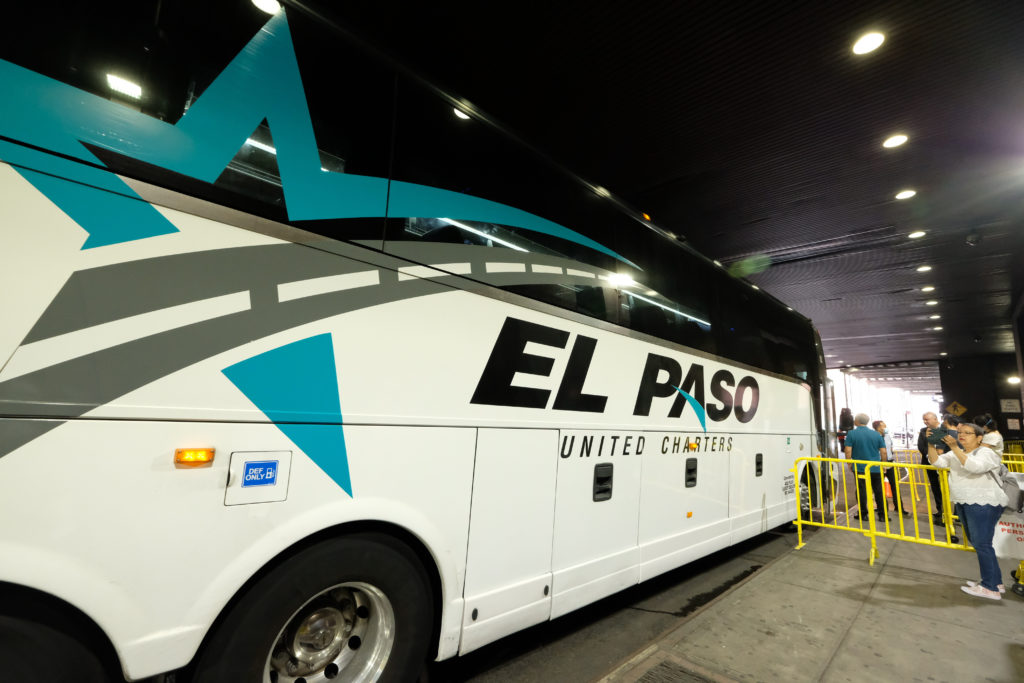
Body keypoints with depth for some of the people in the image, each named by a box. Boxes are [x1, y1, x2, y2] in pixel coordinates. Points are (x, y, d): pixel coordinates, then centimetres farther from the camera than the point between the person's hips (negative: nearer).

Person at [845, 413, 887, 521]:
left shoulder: (852, 434, -6)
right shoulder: (876, 434, 3)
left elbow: (848, 451, -12)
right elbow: (883, 452, 2)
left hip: (859, 468, -3)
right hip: (875, 469, 3)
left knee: (862, 491, 4)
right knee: (879, 492, 11)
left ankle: (863, 514, 10)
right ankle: (882, 515, 17)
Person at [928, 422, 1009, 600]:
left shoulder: (985, 452, -8)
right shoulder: (956, 453, 14)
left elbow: (975, 467, -28)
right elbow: (936, 461, 3)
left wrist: (955, 448, -33)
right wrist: (931, 443, -10)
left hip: (984, 504, -8)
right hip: (964, 504, 8)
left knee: (982, 544, -6)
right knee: (976, 542, 15)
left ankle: (991, 588, 2)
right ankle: (995, 581, 27)